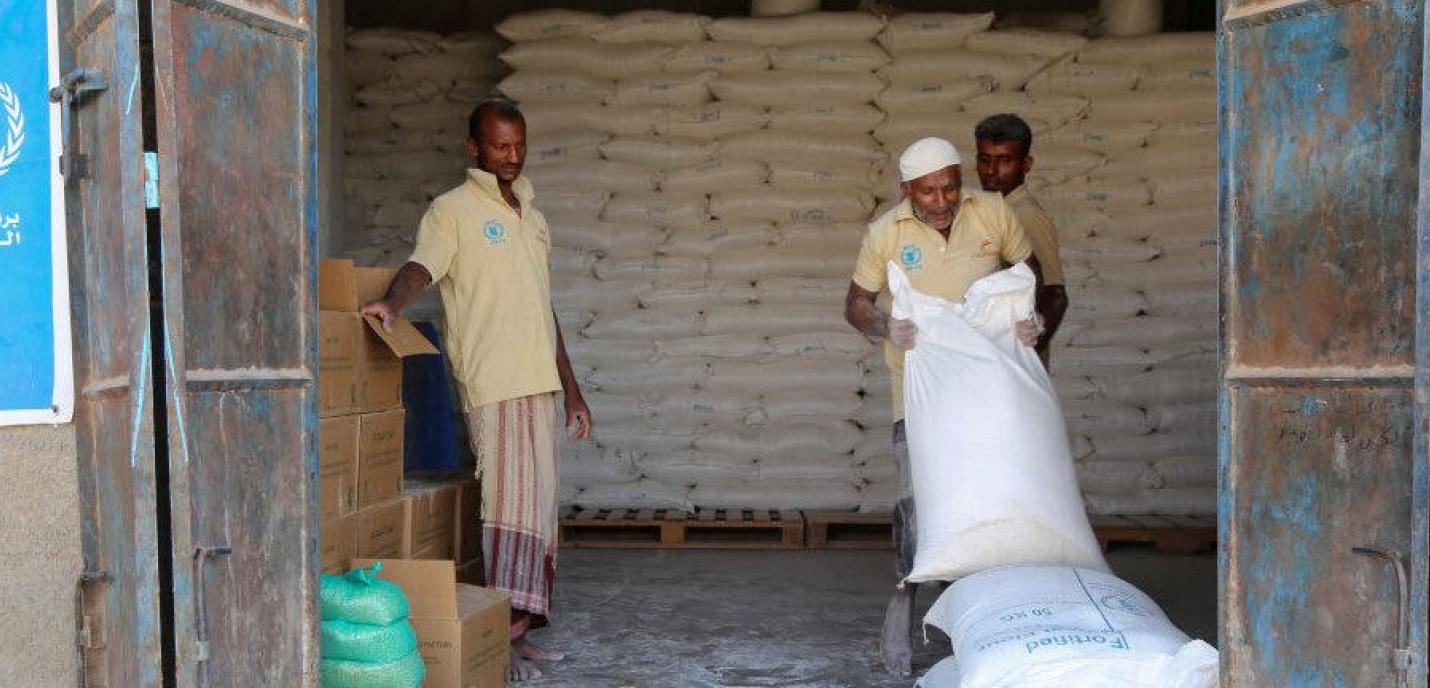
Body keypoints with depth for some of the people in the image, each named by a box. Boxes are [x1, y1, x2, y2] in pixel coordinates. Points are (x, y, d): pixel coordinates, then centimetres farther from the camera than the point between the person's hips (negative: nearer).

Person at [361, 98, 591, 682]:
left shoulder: (532, 217, 20)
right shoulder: (453, 211, -2)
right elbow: (421, 266, -20)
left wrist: (571, 390, 22)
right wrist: (393, 303, -43)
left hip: (539, 384, 8)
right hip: (493, 385, -7)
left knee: (536, 507, 9)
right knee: (511, 502, -13)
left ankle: (516, 628, 16)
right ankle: (506, 627, -13)